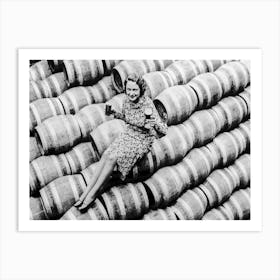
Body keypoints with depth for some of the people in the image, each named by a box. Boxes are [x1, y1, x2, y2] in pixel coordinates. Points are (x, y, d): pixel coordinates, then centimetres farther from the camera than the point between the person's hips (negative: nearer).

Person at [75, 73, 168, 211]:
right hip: (128, 134, 6)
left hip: (142, 140, -6)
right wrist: (114, 113, -2)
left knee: (112, 158, -22)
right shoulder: (127, 99, -6)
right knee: (105, 155, -17)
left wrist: (151, 119, -44)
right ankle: (87, 191, -12)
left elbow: (163, 131, -26)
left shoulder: (148, 104, -25)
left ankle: (92, 194, -7)